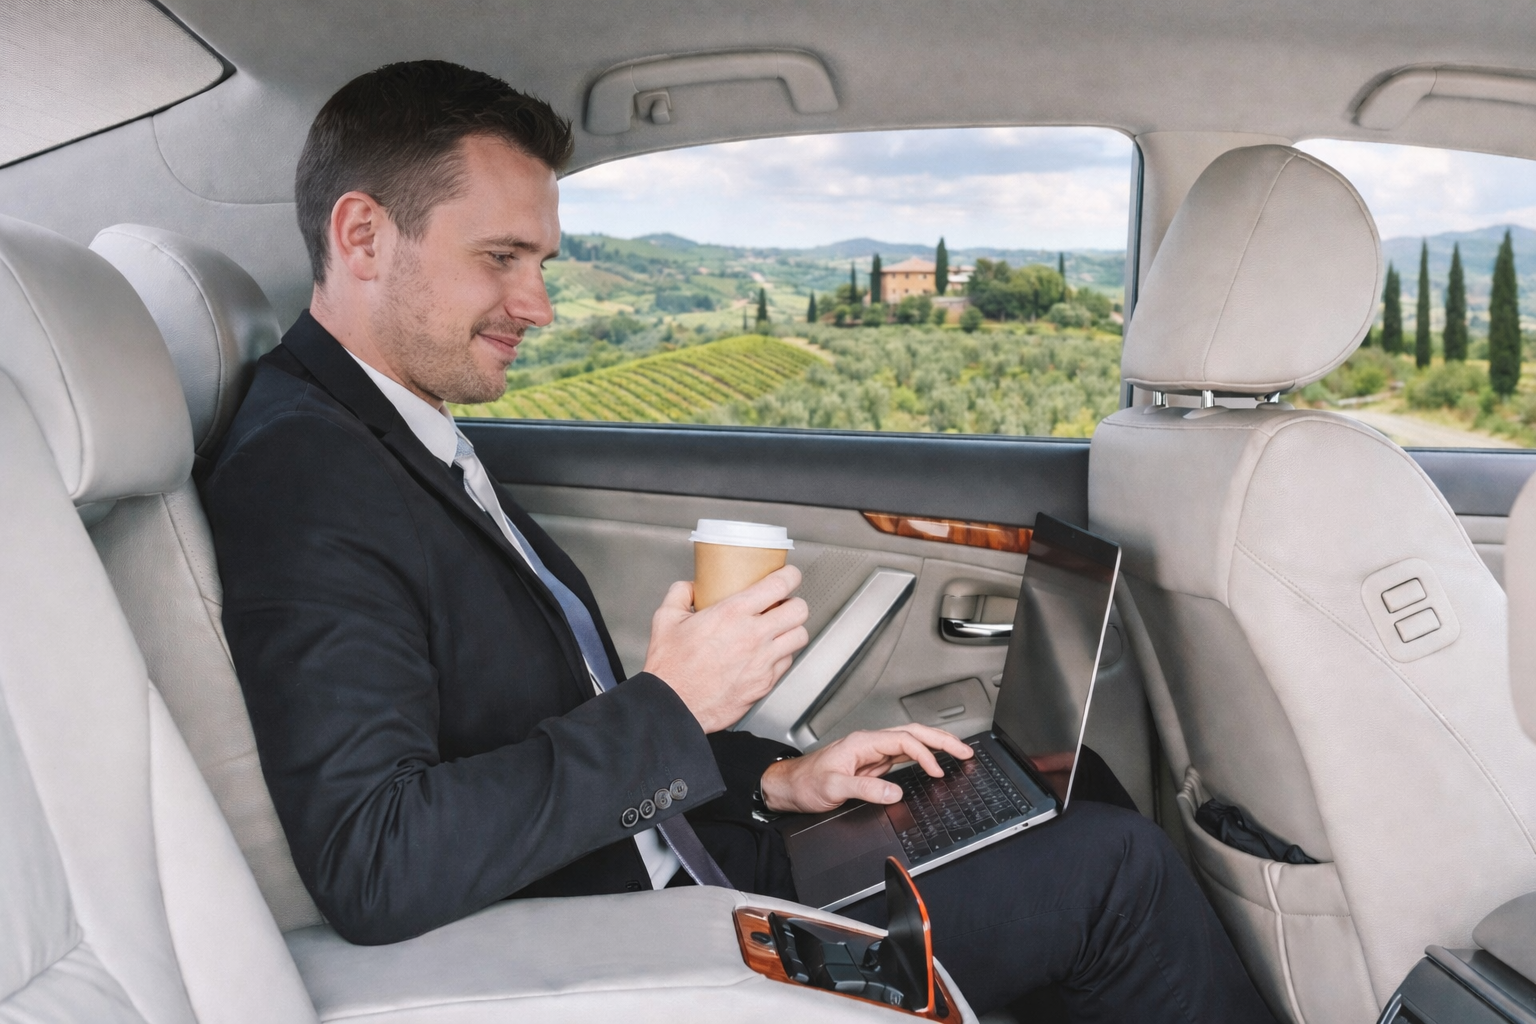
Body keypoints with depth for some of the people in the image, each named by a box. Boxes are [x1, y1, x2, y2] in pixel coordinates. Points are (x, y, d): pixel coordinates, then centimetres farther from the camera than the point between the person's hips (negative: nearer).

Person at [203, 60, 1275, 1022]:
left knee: (1085, 828, 13)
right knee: (1114, 859, -3)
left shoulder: (415, 443, 9)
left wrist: (776, 777, 4)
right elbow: (373, 867, -29)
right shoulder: (299, 477, -21)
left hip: (705, 882, 9)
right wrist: (670, 708, -24)